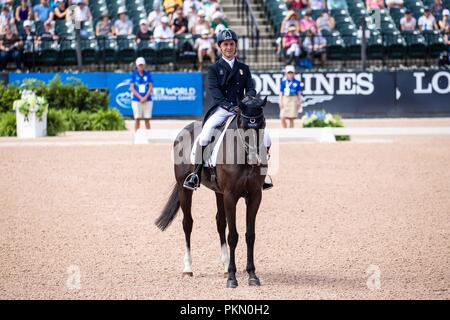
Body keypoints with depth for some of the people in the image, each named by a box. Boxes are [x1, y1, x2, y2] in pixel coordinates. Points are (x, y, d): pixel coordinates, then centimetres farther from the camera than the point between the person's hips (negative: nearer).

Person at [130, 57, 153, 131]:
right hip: (136, 100, -1)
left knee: (147, 119, 1)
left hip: (147, 100, 1)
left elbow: (151, 87, 3)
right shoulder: (134, 74, 4)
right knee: (137, 119, -3)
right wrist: (140, 97, -11)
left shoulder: (148, 74, 7)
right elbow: (132, 88, -1)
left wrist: (145, 97, -11)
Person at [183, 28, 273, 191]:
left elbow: (250, 89, 7)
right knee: (206, 131, -30)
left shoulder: (244, 68, 17)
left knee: (265, 136, -11)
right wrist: (229, 105, -23)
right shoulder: (214, 68, 7)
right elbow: (214, 90, -7)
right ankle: (196, 173, -24)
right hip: (221, 109, -3)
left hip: (241, 109, 3)